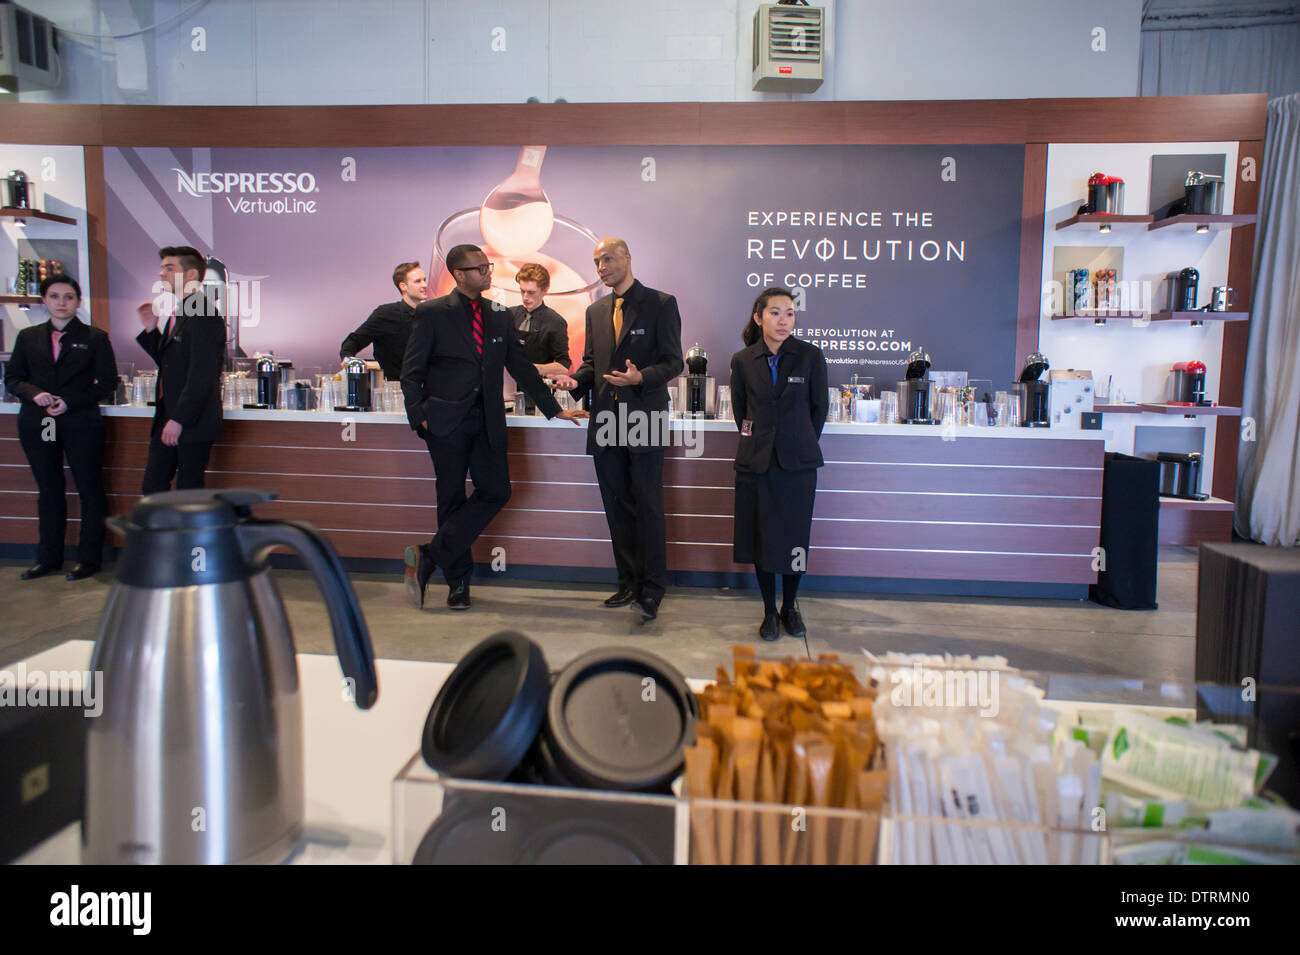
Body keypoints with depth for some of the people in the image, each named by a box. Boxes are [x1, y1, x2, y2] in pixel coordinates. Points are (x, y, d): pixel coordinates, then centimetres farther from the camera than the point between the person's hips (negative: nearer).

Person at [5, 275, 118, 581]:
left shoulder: (94, 338, 2)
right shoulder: (28, 337, 11)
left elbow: (108, 383, -2)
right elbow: (12, 378, 11)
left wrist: (71, 402, -14)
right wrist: (35, 394, -10)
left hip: (80, 423, -3)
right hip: (37, 425, 4)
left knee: (90, 490, 0)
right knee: (48, 490, 12)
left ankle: (89, 558, 11)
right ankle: (48, 558, 22)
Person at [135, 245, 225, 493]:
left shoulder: (204, 316, -15)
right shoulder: (177, 313, 16)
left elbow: (202, 376, -21)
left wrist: (178, 420, -21)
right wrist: (151, 329, 10)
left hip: (193, 423, -9)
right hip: (168, 419, 10)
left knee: (188, 490, -1)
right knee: (152, 487, 11)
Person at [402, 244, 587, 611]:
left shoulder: (499, 315, 13)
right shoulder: (432, 313, 0)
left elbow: (521, 367, 16)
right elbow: (411, 372, 0)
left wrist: (553, 409, 12)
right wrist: (420, 417, -11)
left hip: (487, 420, 4)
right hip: (447, 420, -4)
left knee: (496, 491, -7)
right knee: (453, 498, 3)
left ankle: (429, 556, 1)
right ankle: (458, 581, 16)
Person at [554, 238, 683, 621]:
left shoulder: (660, 304, -1)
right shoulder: (596, 310, 17)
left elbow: (673, 362, -5)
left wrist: (640, 377, -23)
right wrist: (575, 380, -1)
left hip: (644, 420, -6)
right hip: (607, 422, 6)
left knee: (648, 506, -5)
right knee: (617, 506, 10)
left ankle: (651, 590, 2)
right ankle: (629, 582, 21)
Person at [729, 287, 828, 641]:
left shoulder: (810, 356, -3)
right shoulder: (743, 361, 1)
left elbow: (820, 406, 7)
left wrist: (803, 444, 10)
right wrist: (756, 442, 12)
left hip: (798, 463, -1)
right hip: (756, 462, 1)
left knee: (795, 539, 5)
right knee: (761, 539, 6)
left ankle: (790, 606, 26)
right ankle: (769, 611, 21)